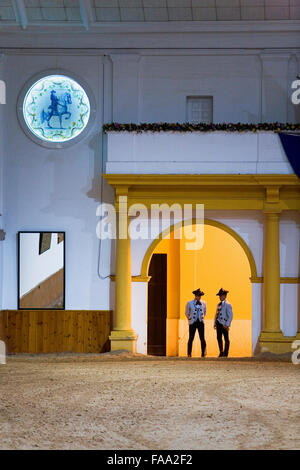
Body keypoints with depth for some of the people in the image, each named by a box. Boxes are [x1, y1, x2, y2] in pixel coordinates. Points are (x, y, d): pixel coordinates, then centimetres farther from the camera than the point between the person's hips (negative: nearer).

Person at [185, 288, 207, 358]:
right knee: (191, 338, -3)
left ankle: (203, 353, -2)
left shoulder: (203, 303, 8)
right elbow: (187, 313, 14)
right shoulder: (189, 303, 1)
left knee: (202, 338, -6)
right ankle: (189, 354, 3)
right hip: (192, 323, -2)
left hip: (200, 323, 2)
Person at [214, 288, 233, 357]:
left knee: (226, 339, 0)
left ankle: (225, 353, 5)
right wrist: (215, 323, 12)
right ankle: (221, 352, 20)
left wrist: (227, 325, -18)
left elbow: (230, 315, -13)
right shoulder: (219, 304, 15)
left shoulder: (227, 304, -8)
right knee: (219, 338, 10)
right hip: (218, 324, 8)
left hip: (224, 324, -8)